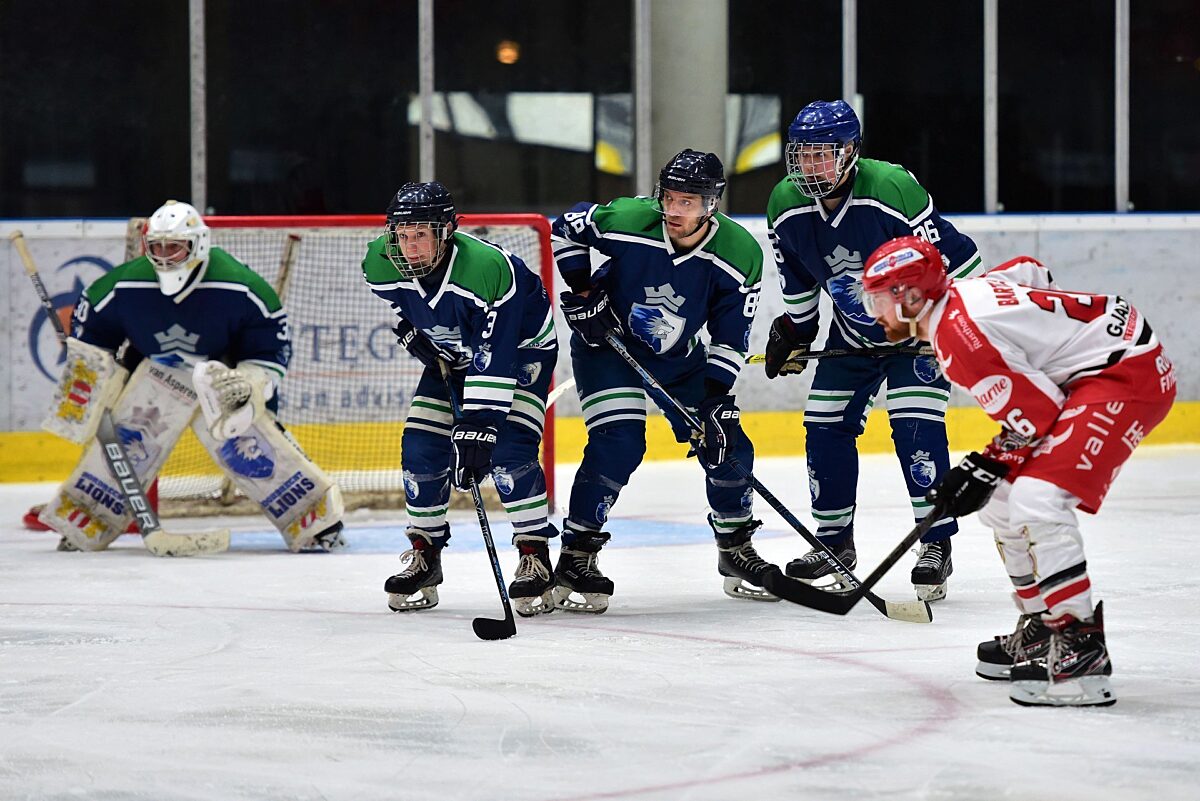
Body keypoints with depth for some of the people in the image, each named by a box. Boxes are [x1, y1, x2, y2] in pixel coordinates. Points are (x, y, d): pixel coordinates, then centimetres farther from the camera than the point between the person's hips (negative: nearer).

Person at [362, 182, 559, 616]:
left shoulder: (491, 268, -40)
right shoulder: (382, 264, -22)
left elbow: (494, 360, -40)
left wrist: (478, 426, -43)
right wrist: (407, 325, 0)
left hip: (520, 348, -6)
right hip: (450, 354, 6)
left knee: (508, 450, -22)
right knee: (421, 449, -5)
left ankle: (535, 559, -11)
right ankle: (424, 556, 11)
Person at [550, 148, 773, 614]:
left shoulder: (740, 256, -20)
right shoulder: (627, 221, -27)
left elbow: (730, 338, -13)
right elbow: (566, 228, -7)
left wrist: (716, 399, -21)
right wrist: (582, 293, -12)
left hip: (679, 357, 4)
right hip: (606, 338, -4)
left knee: (726, 446, 0)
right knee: (618, 444, -21)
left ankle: (735, 549, 23)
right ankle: (575, 559, -11)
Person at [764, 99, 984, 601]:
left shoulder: (893, 190, -29)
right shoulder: (786, 208, -11)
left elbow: (956, 259, -22)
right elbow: (799, 283, 9)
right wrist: (793, 332, 11)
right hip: (852, 334, 6)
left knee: (915, 427, -18)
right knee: (825, 427, 1)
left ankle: (936, 544, -8)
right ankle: (834, 541, 16)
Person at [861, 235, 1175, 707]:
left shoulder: (959, 335, -21)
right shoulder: (963, 294, 7)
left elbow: (1037, 413, -19)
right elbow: (1030, 272, 24)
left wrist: (988, 468, -7)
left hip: (1127, 375, -11)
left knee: (1036, 499, -25)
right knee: (1001, 500, 15)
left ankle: (1081, 652, -24)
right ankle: (1041, 629, 23)